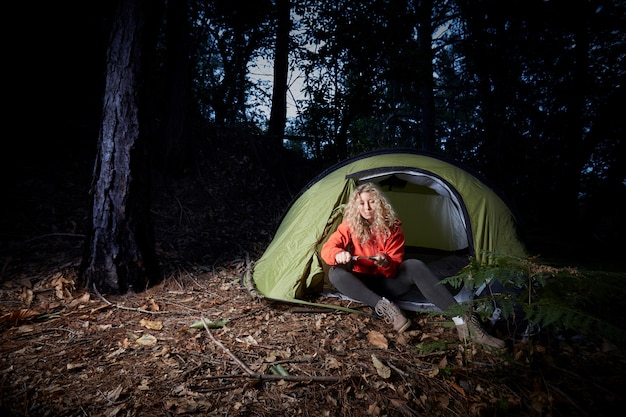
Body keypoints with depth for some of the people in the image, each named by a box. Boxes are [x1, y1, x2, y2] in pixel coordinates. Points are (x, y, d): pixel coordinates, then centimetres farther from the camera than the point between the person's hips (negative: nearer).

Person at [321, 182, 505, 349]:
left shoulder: (392, 226, -9)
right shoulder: (349, 225, -9)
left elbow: (394, 269, -10)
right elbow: (327, 249, -15)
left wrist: (386, 263, -35)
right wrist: (338, 254, -39)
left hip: (388, 281, 0)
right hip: (362, 283, 1)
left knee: (415, 266, -32)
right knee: (335, 273, -31)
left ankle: (462, 321, -39)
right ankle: (384, 307, -38)